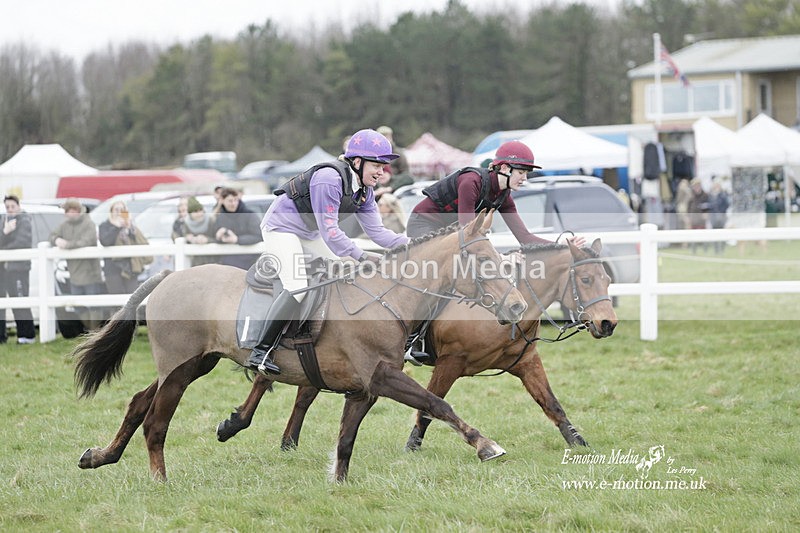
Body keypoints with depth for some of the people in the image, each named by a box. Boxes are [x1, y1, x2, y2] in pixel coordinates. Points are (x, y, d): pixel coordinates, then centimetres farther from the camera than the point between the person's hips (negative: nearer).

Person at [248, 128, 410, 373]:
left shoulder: (364, 192, -2)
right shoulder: (329, 179, -30)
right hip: (281, 228, -10)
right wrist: (361, 256, -31)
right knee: (297, 286, -25)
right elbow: (329, 230, -31)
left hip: (309, 234, 10)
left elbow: (376, 231, 0)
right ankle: (261, 352, -26)